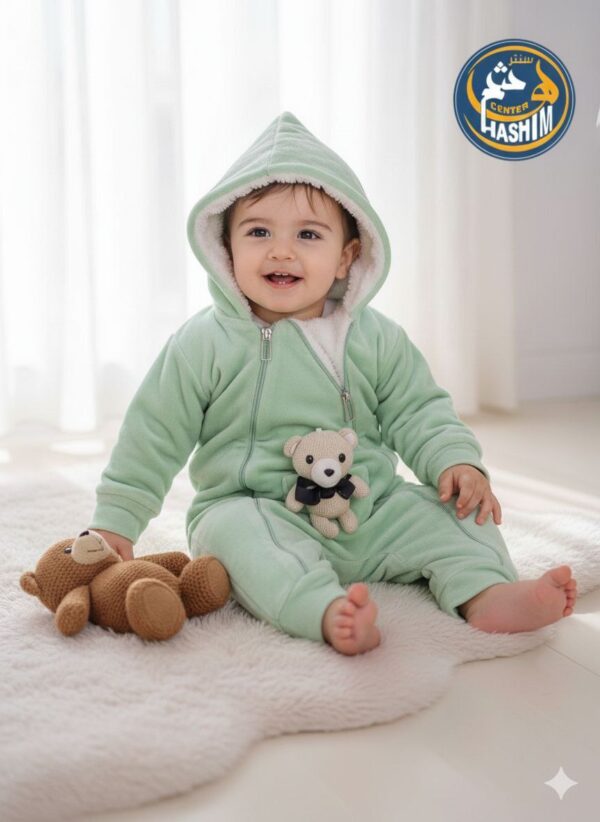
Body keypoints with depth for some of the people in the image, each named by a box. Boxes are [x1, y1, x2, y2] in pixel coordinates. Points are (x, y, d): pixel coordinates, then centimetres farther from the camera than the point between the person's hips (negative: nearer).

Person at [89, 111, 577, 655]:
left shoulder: (376, 338, 4)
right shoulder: (204, 345, -3)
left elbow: (418, 412, 9)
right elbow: (154, 435, 1)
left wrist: (457, 462, -10)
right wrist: (116, 523, 1)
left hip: (370, 510, 3)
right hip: (255, 508, -3)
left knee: (443, 507, -12)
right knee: (231, 528, -33)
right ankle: (328, 611, -50)